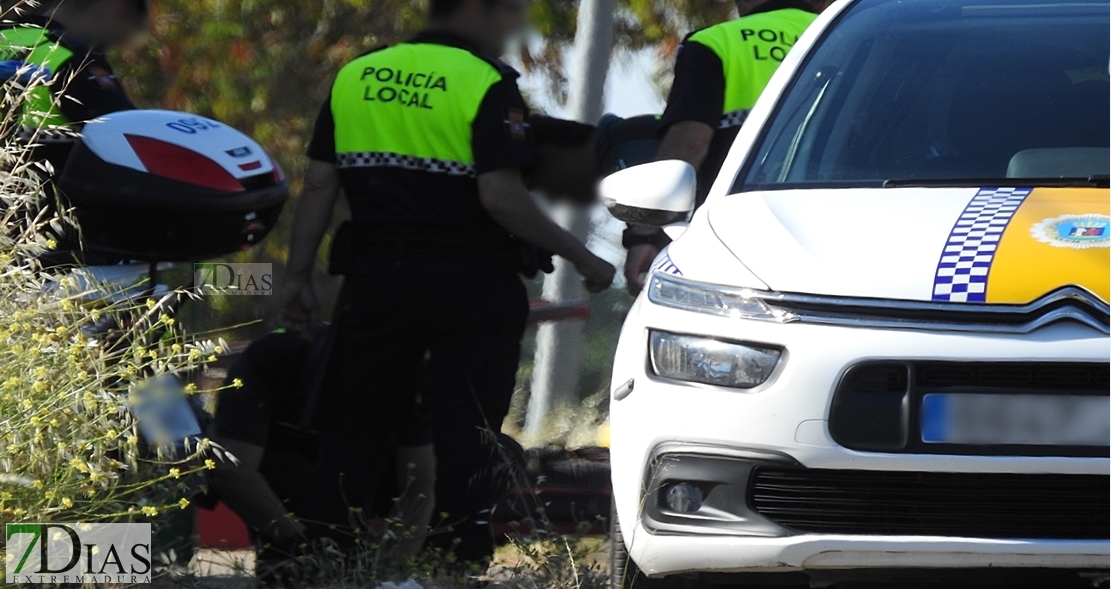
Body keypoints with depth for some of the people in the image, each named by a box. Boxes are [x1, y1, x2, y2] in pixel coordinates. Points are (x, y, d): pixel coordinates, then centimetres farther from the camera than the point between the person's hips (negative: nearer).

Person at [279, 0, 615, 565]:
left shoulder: (356, 75, 8)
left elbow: (319, 185, 6)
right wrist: (581, 258, -10)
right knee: (467, 435, 2)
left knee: (350, 429, 12)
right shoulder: (486, 83, -10)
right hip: (469, 285, -5)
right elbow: (501, 198, -19)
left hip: (375, 276, 5)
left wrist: (298, 276, 11)